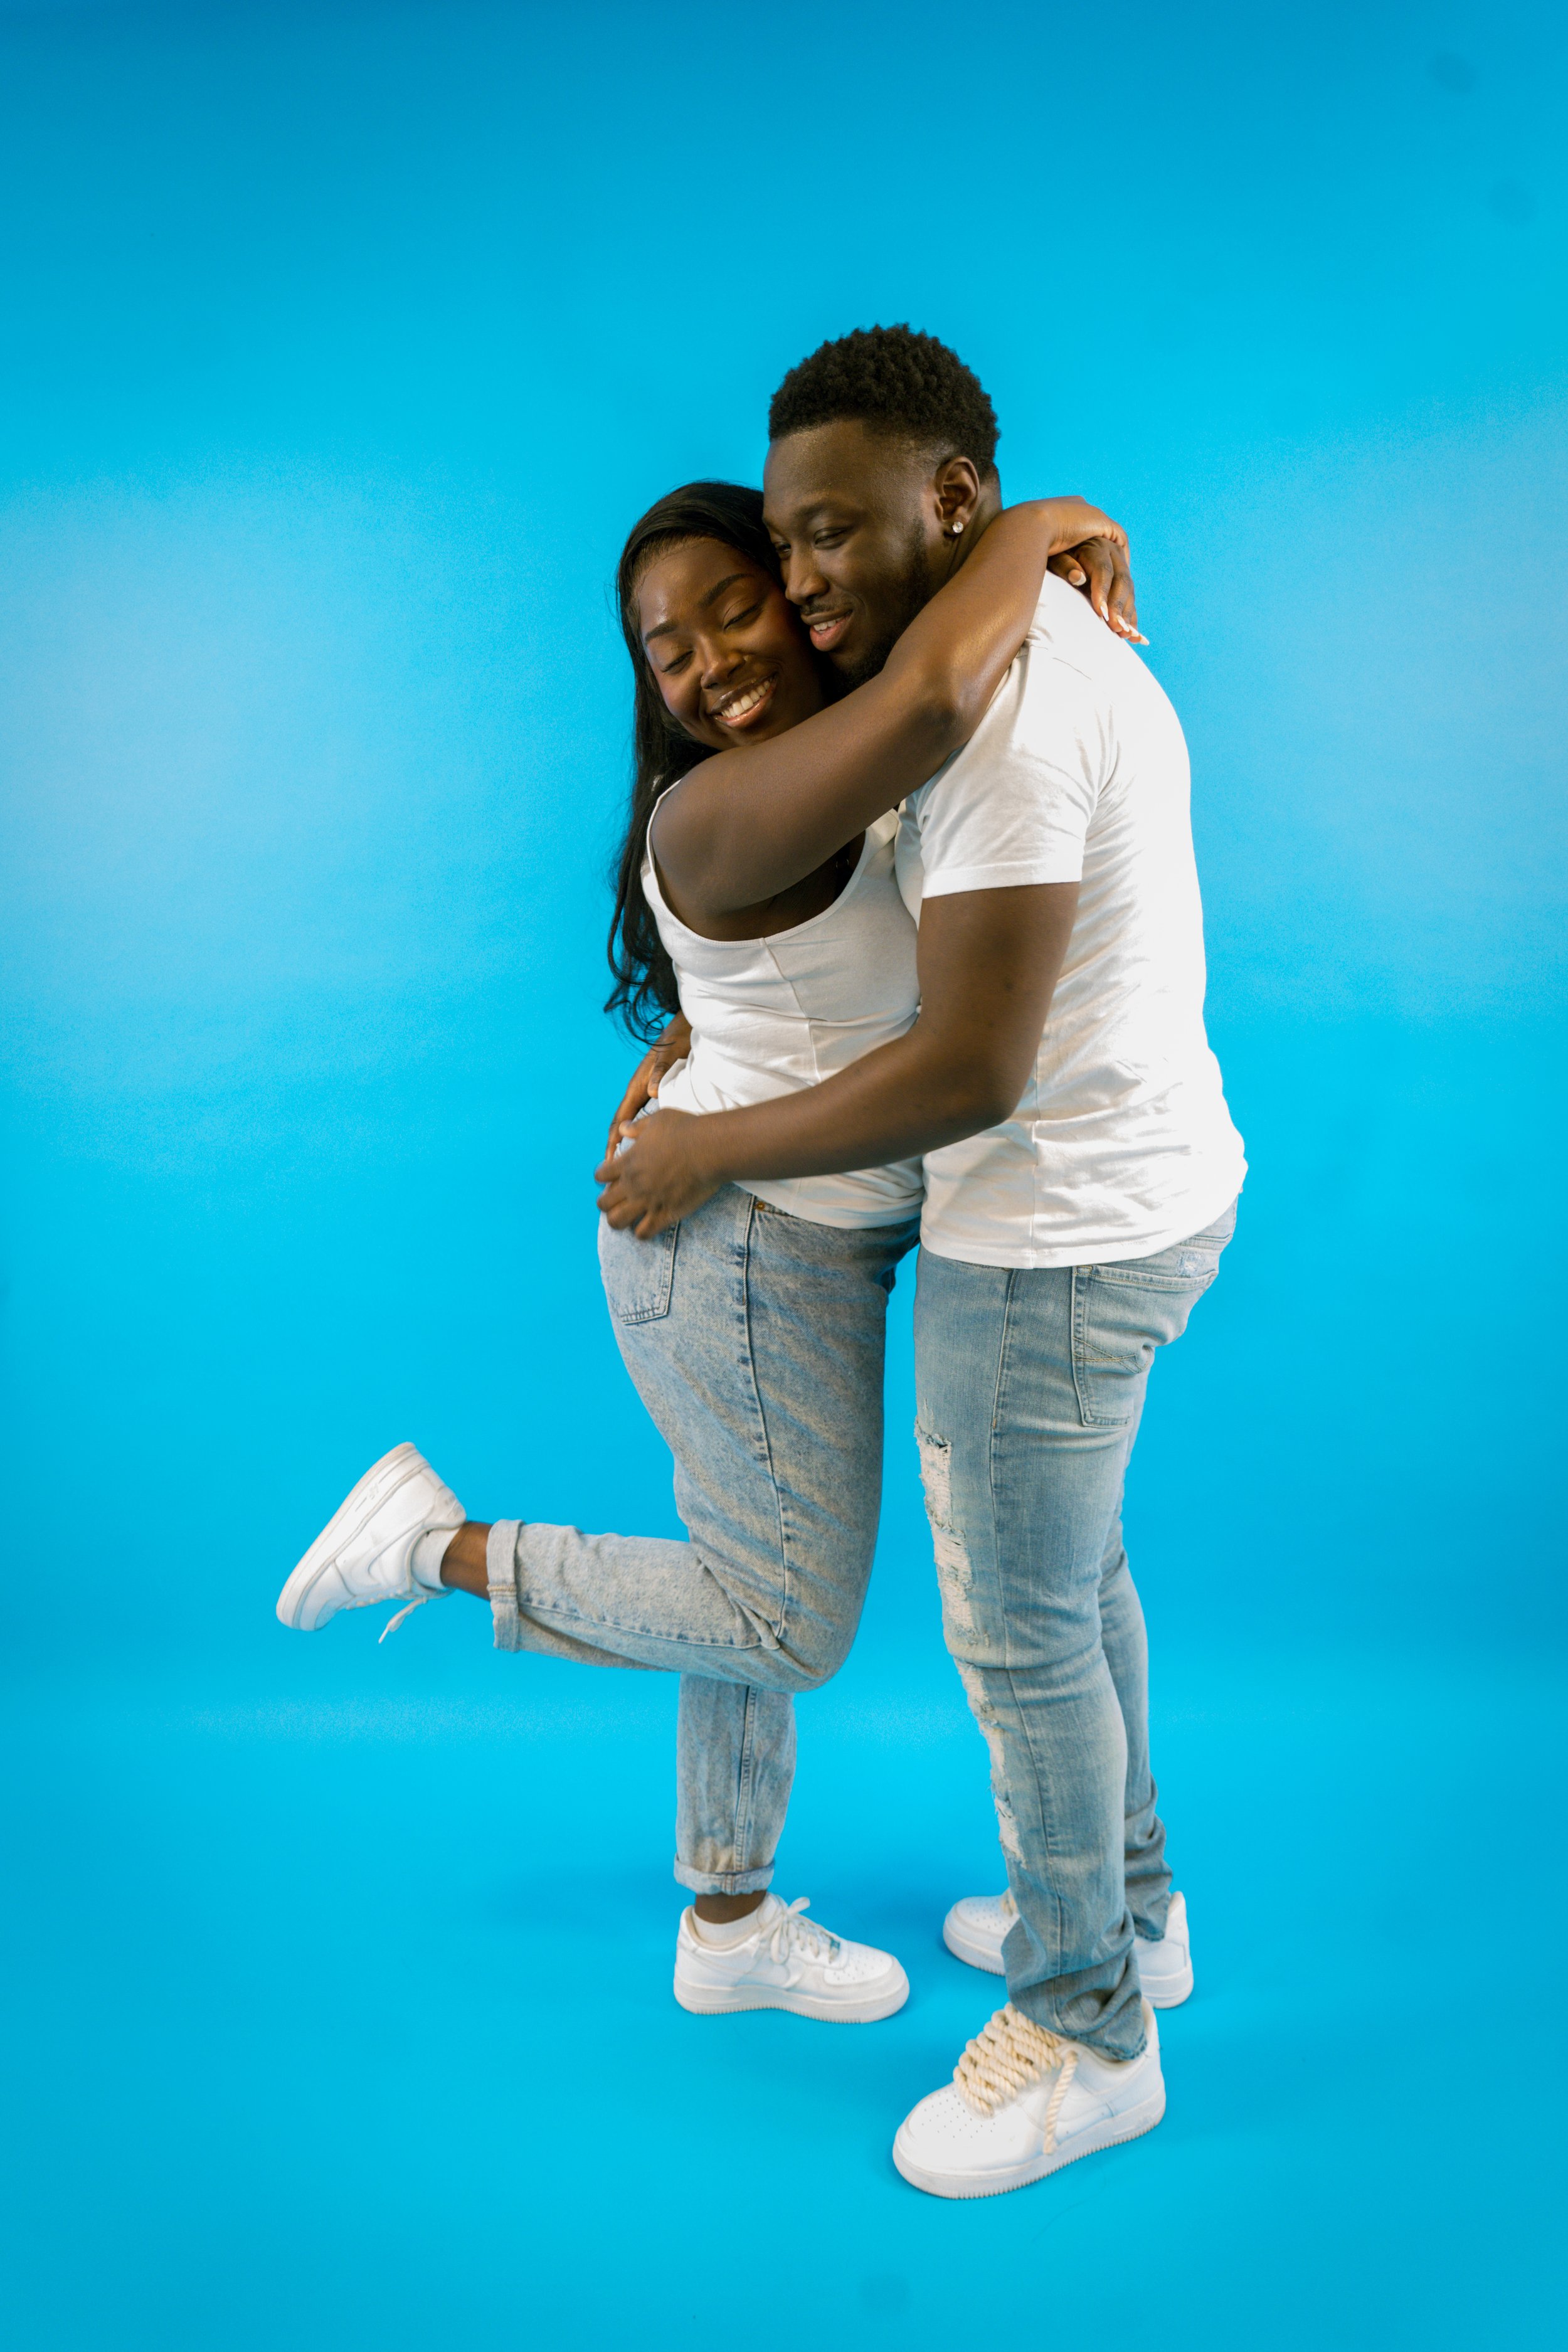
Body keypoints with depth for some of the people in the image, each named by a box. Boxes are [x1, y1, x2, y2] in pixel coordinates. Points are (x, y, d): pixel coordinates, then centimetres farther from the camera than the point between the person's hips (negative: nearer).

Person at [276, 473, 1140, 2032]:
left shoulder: (845, 782, 5)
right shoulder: (730, 809, -26)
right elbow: (935, 688, -43)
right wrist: (1033, 529, -28)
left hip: (790, 1250, 10)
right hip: (745, 1258, -10)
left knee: (760, 1600, 18)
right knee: (790, 1628, 5)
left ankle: (726, 1930, 35)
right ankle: (439, 1544, 12)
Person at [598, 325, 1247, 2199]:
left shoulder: (1000, 707, -24)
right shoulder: (1072, 650, 10)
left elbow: (971, 1070, -28)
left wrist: (709, 1152, -17)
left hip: (1056, 1238, -10)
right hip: (1150, 1183, 10)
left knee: (1019, 1634, 5)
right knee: (1073, 1571, 24)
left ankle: (1085, 2030, 25)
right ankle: (1127, 1907, 42)